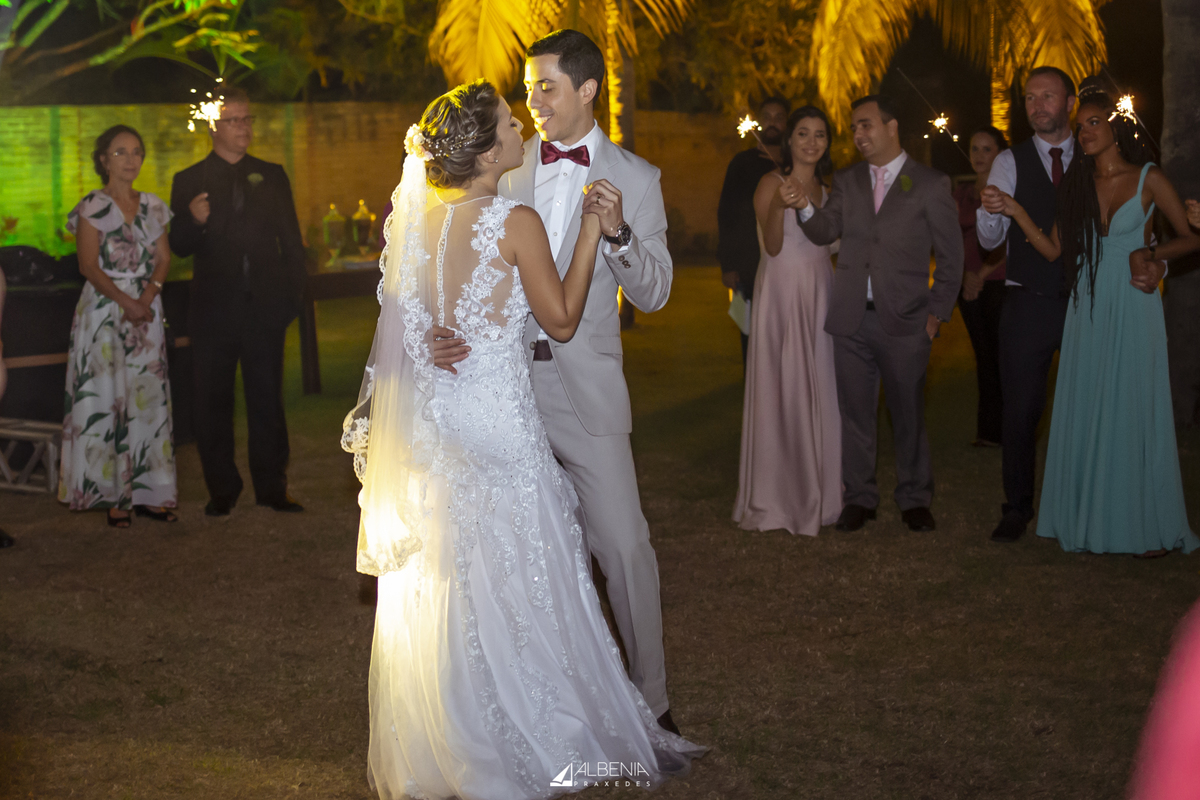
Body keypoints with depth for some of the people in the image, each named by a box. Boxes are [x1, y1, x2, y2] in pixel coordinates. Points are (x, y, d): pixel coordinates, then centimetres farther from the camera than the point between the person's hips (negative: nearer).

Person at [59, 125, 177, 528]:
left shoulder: (153, 207, 12)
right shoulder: (92, 207, -2)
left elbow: (163, 258, 8)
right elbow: (89, 266, -9)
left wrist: (148, 296, -10)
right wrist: (125, 301, -19)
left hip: (147, 310, 5)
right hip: (104, 310, -5)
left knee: (148, 399, 3)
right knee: (105, 398, -4)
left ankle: (147, 491, 7)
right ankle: (113, 497, 0)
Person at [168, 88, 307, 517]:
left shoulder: (272, 176, 11)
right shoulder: (189, 181, 6)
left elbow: (291, 241, 11)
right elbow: (179, 247, 1)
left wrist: (293, 293, 1)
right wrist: (193, 221, -20)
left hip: (264, 307, 1)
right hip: (214, 309, -1)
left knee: (267, 400, 5)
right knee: (213, 403, 4)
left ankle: (272, 487, 14)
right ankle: (222, 490, 14)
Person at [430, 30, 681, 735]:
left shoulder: (635, 179, 1)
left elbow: (654, 294, -2)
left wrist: (618, 234, -21)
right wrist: (442, 327, -15)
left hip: (585, 388, -2)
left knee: (623, 545, -3)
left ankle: (651, 696, 12)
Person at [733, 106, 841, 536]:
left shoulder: (828, 188, 13)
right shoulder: (771, 183, -4)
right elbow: (773, 246, -14)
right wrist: (779, 204, -28)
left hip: (820, 293, 5)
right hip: (781, 291, -5)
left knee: (819, 388, 5)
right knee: (779, 387, -4)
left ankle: (818, 491, 15)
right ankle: (775, 496, 4)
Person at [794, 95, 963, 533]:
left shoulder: (930, 184, 1)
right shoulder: (846, 181, 12)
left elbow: (951, 254, 2)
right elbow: (825, 232, 0)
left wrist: (937, 311, -3)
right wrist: (805, 206, -20)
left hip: (904, 320, -3)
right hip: (851, 317, 3)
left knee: (908, 413, 5)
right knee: (855, 412, 8)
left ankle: (914, 499, 20)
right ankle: (859, 497, 19)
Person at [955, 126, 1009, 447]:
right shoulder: (963, 193, 14)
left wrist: (983, 273, -10)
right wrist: (965, 273, -1)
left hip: (1000, 282, -5)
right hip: (970, 285, 5)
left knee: (1005, 356, -9)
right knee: (984, 357, 7)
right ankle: (989, 430, 10)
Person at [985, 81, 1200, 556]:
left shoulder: (1147, 178, -2)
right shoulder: (1077, 183, 9)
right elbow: (1053, 250, 5)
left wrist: (1152, 254, -17)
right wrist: (1017, 213, -6)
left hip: (1134, 308, -4)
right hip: (1088, 309, 4)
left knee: (1136, 411, -1)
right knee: (1086, 413, 5)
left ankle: (1149, 526, 8)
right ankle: (1090, 520, 14)